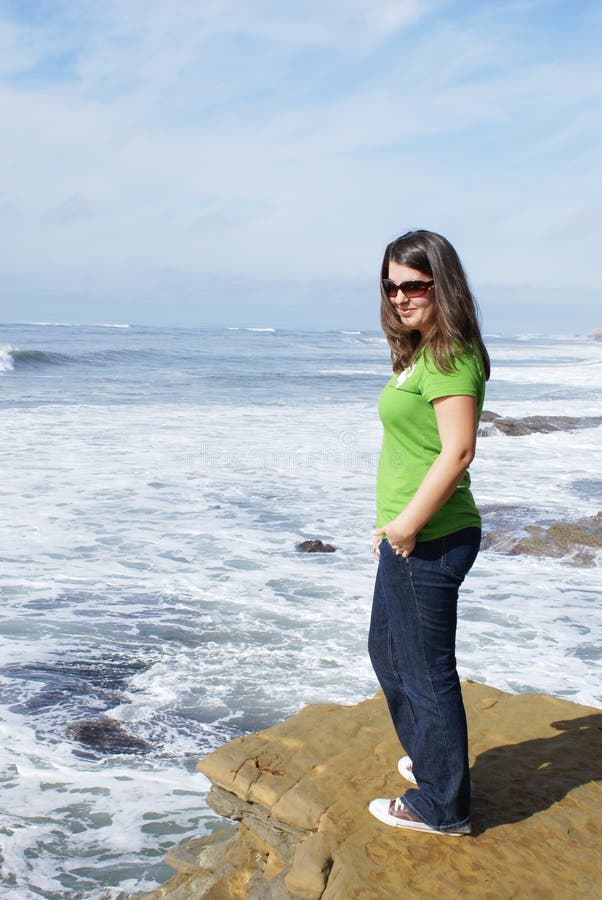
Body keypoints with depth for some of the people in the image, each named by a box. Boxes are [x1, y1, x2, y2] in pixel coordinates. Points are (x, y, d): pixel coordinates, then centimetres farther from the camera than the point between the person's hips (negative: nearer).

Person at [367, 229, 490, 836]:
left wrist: (408, 525, -20)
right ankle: (432, 759, 44)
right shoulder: (421, 354, 13)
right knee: (388, 652, 25)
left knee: (426, 672, 3)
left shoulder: (450, 357, -17)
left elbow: (458, 453, -24)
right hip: (407, 537, 11)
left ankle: (442, 805, 22)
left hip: (429, 540, -11)